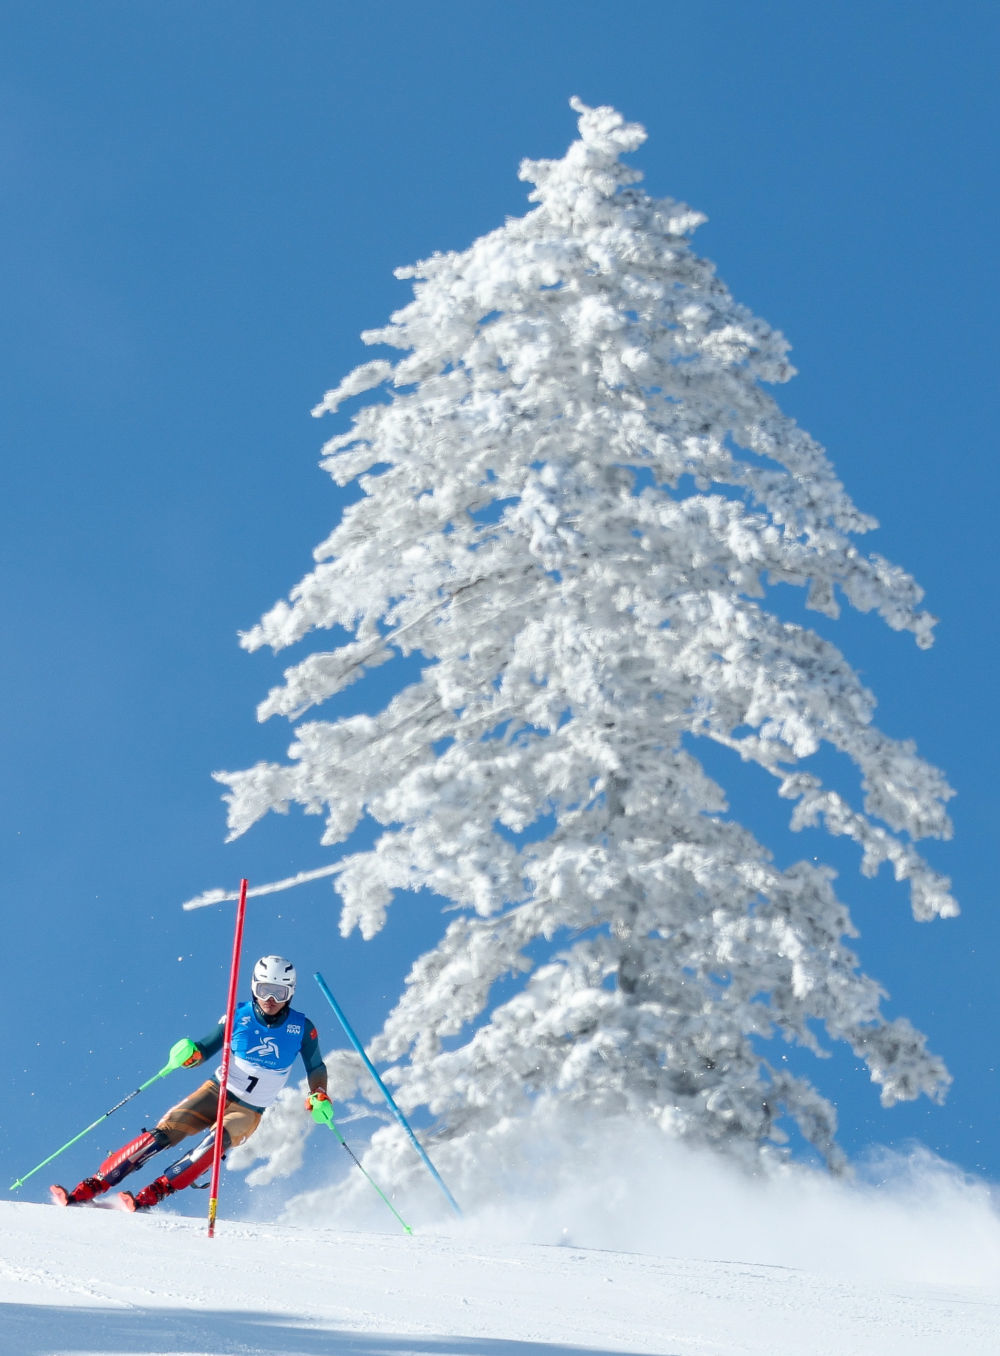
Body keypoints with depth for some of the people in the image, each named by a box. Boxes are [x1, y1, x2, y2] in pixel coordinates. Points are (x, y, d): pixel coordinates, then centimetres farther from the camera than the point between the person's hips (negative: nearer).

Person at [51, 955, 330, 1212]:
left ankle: (151, 1195, -34)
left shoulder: (302, 1029, -9)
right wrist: (189, 1054, -22)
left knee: (218, 1140, -32)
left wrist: (319, 1095, -16)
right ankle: (91, 1187, -15)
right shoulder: (239, 1016, -8)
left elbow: (316, 1068, 4)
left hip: (249, 1112, -1)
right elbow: (207, 1048, 1)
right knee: (163, 1134, -18)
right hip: (217, 1091, 1)